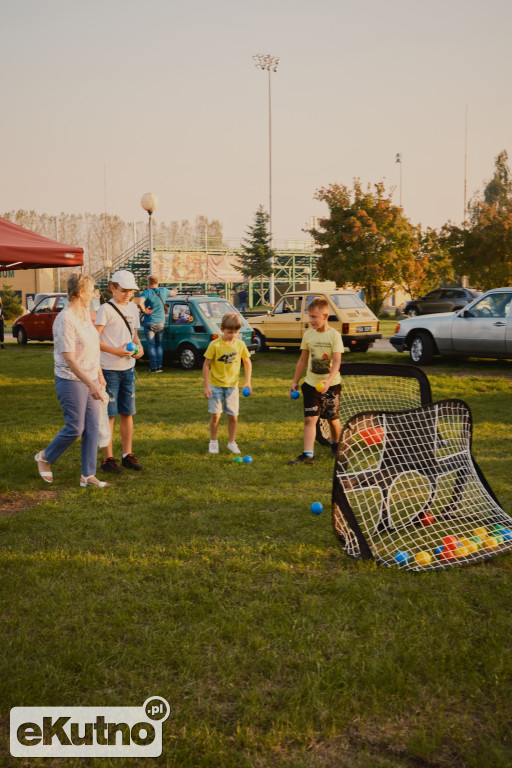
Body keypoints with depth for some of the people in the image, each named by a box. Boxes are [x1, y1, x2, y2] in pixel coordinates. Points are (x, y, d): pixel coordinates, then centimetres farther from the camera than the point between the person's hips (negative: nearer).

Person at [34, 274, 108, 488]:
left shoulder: (85, 313, 8)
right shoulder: (65, 320, -20)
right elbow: (69, 359, -23)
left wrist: (99, 375, 20)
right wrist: (91, 385, -26)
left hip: (89, 379, 8)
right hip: (71, 381, -8)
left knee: (92, 428, 6)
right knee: (75, 429, -2)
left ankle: (88, 475, 13)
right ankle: (45, 457, 23)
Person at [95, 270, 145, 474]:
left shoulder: (133, 308, 11)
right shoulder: (106, 309, -11)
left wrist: (138, 347, 1)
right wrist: (115, 351, -23)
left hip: (128, 367, 7)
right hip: (109, 369, -7)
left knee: (127, 413, 12)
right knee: (109, 415, -1)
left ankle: (127, 455, 21)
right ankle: (107, 459, 7)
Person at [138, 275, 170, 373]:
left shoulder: (146, 292, -12)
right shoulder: (163, 291, 2)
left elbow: (140, 302, -30)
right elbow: (172, 293, 24)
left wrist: (144, 310, -13)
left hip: (149, 323, -4)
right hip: (161, 322, 4)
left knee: (151, 345, 2)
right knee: (159, 344, 15)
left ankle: (153, 367, 0)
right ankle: (159, 366, 11)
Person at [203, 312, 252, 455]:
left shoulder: (240, 344, -4)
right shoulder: (215, 345, -13)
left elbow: (247, 363, 10)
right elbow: (206, 365, -8)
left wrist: (248, 381, 2)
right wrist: (207, 386, -11)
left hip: (232, 385, 3)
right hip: (216, 385, -2)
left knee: (233, 416, 4)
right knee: (215, 415, -4)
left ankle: (232, 442, 21)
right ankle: (213, 442, 15)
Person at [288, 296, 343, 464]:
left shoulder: (334, 335, -11)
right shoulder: (308, 335, 2)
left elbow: (337, 361, -18)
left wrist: (329, 380, -32)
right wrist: (295, 381, 12)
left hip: (331, 385, -2)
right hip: (311, 384, 3)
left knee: (332, 419, 13)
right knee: (310, 419, -8)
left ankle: (336, 445, 39)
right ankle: (308, 455, -11)